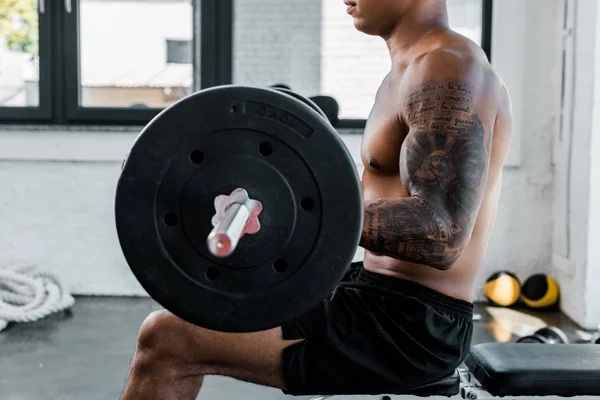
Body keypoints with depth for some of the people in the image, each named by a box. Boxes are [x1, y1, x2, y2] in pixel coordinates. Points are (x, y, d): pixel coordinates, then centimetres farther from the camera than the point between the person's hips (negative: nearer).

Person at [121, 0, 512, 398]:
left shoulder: (447, 70, -17)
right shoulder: (414, 68, 15)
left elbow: (442, 234, -28)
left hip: (407, 325, -11)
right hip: (389, 300, 11)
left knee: (166, 339, -11)